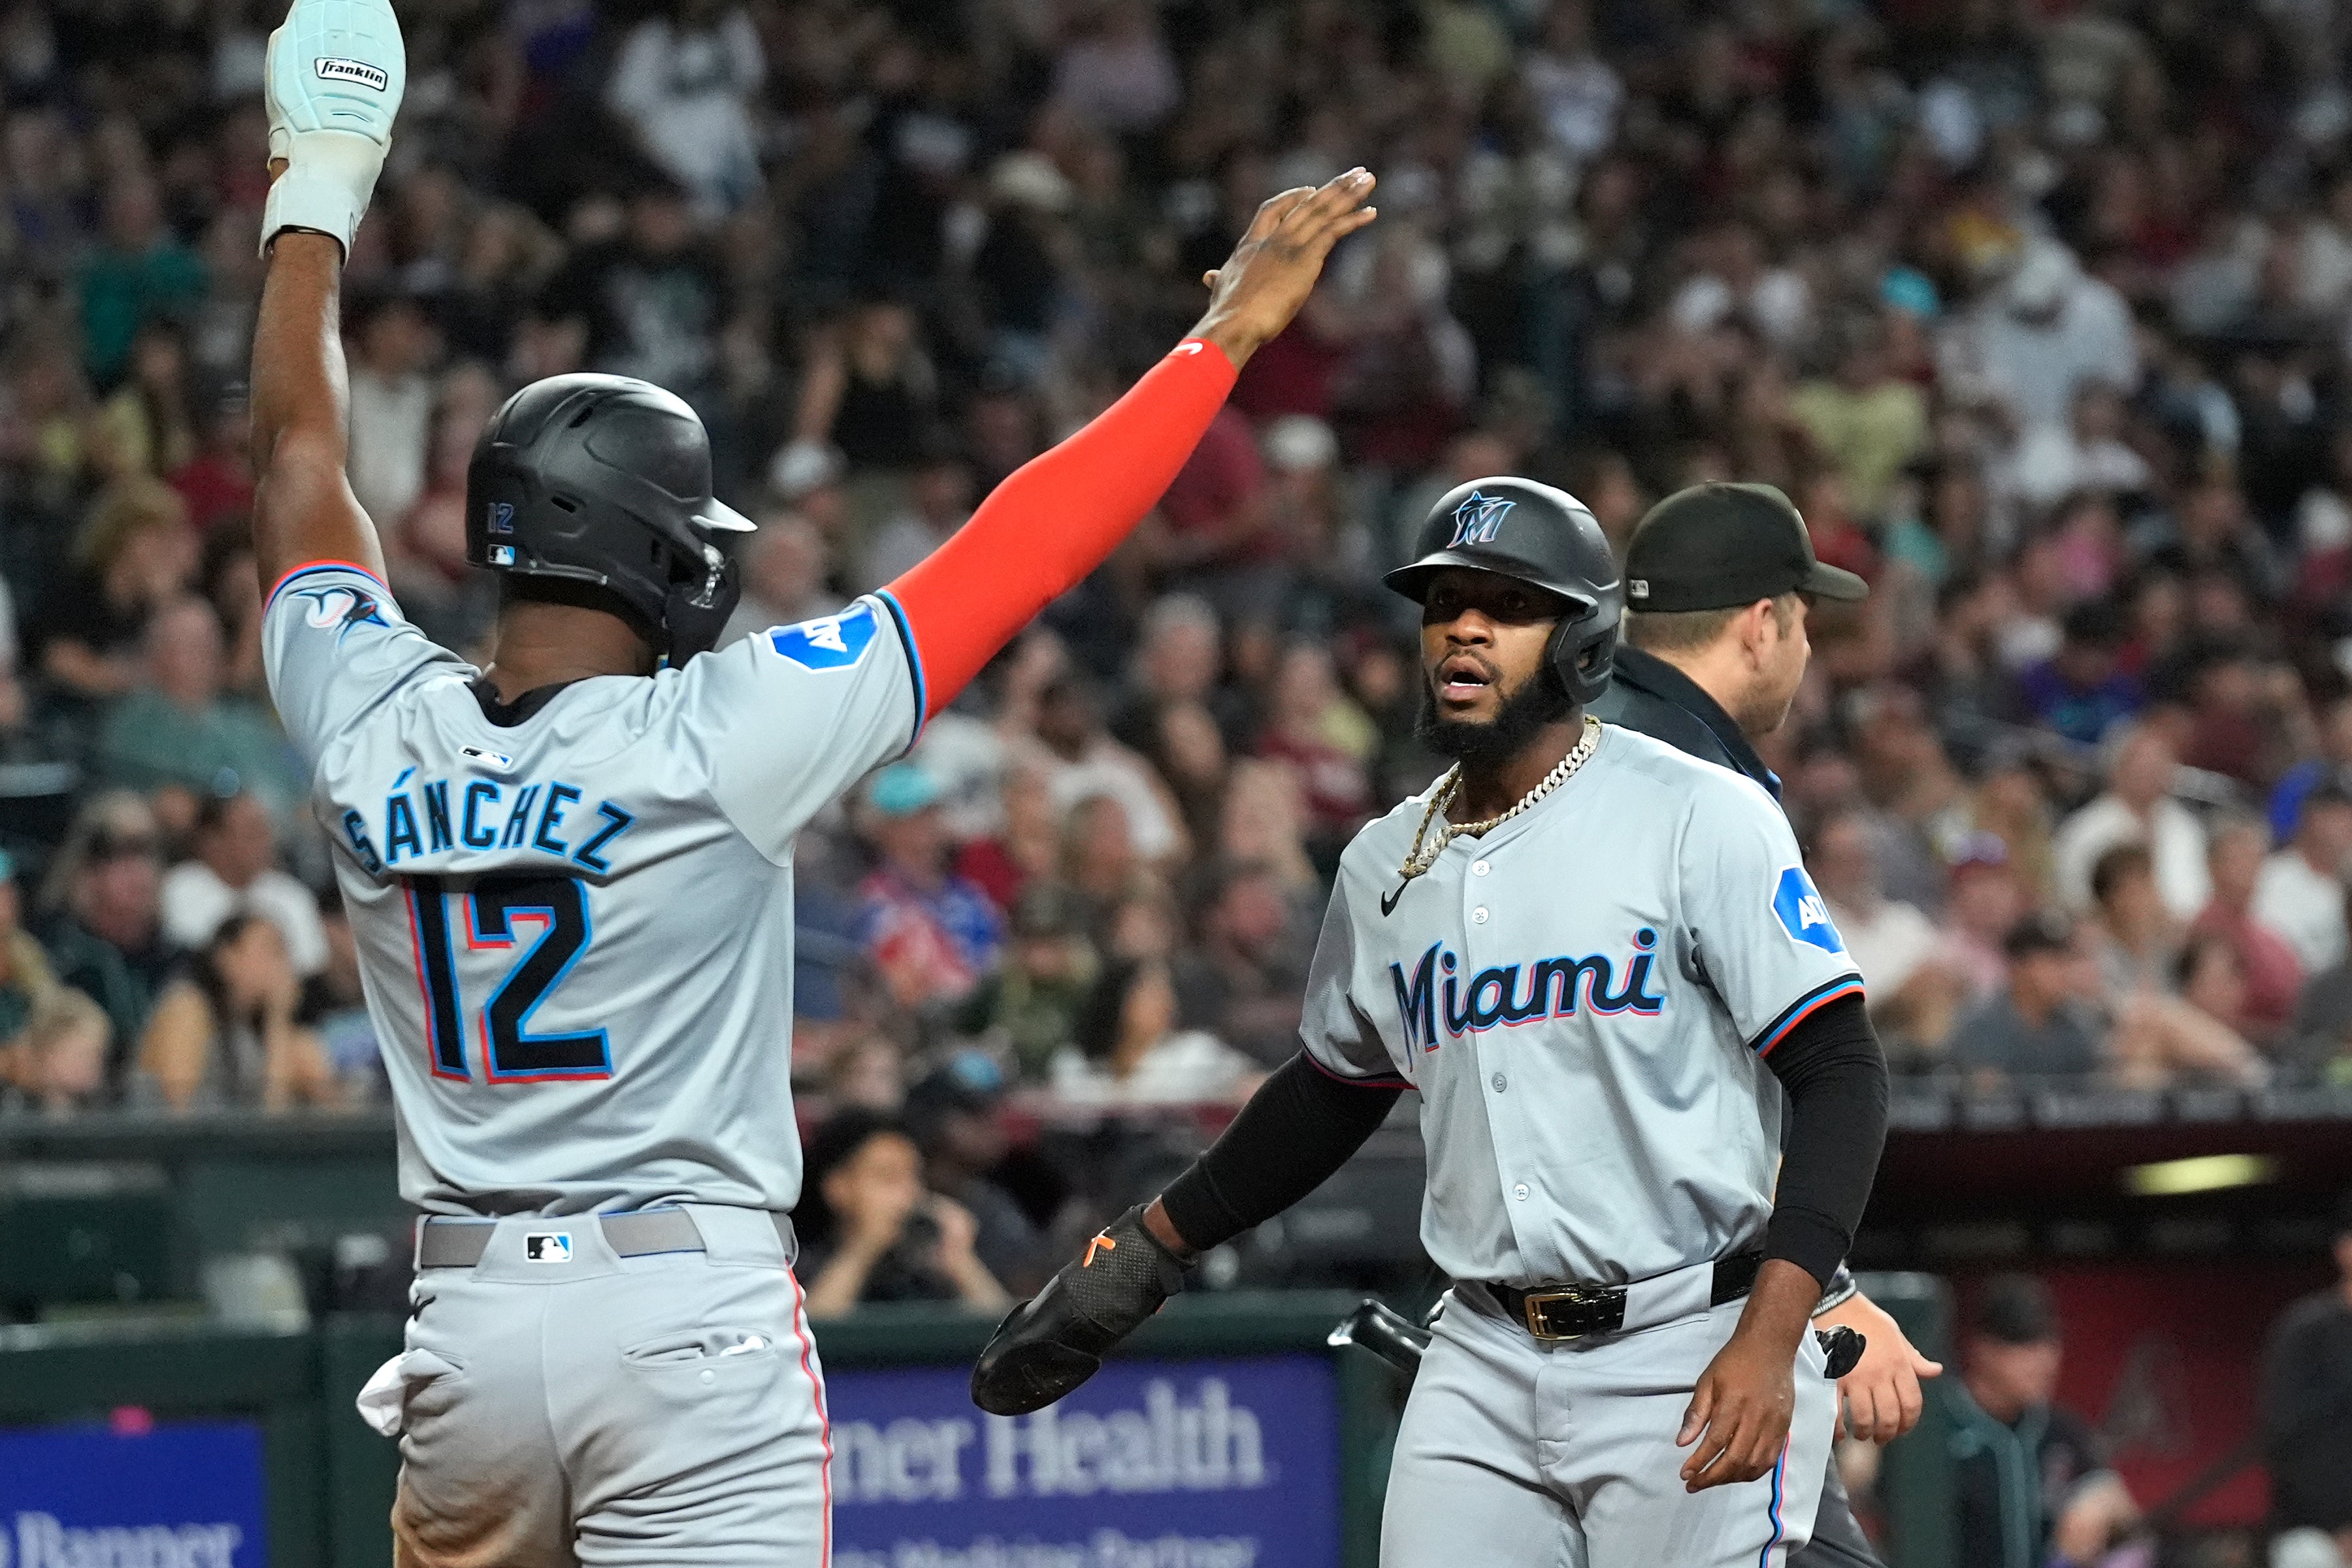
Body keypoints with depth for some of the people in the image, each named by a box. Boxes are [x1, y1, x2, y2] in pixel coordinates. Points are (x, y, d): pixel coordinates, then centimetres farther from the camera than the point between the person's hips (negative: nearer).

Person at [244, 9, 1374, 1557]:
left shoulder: (376, 732, 1)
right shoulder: (713, 739, -11)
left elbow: (300, 459, 19)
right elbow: (1016, 555, -8)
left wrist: (312, 211, 31)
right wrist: (1229, 332, -1)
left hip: (471, 1317, 5)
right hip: (691, 1315, -5)